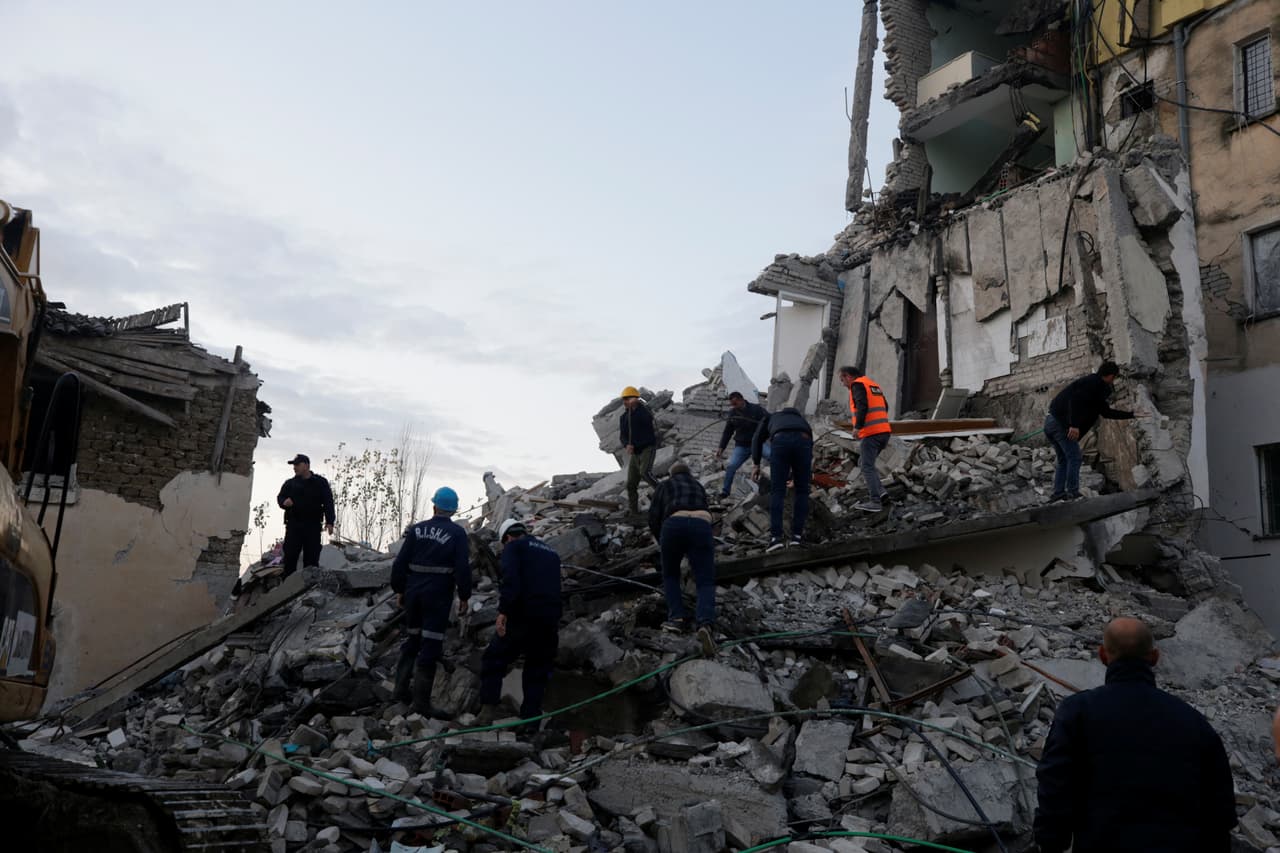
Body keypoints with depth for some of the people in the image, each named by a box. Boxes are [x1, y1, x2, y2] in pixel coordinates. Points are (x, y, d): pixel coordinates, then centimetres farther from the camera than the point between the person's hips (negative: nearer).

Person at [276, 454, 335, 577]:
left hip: (312, 525, -1)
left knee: (311, 557, -1)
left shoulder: (320, 482, 9)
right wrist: (284, 501, -13)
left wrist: (329, 522, -9)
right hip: (293, 524, 1)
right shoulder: (290, 483, 16)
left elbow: (328, 502, 3)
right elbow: (280, 497, 13)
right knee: (290, 556, -6)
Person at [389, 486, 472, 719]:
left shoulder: (416, 529, 4)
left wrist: (399, 590, 14)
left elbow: (400, 562, 4)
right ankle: (421, 701, -2)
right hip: (438, 595, -4)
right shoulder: (457, 534, -6)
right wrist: (464, 596, -2)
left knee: (411, 640, 19)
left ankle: (401, 689, 24)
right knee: (430, 647, -2)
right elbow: (463, 568, -12)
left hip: (414, 592, 4)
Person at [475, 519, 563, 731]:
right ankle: (530, 720, 9)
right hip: (550, 621, 5)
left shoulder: (513, 547, 4)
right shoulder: (551, 552, 24)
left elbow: (511, 578, -15)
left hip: (522, 617, -5)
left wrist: (503, 611, -21)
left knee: (493, 660, 7)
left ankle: (488, 710, -5)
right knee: (538, 671, 12)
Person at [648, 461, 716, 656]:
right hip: (702, 526, 1)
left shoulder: (666, 485, 27)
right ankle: (705, 624, -31)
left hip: (674, 525, -1)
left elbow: (653, 517, 17)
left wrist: (661, 542, 33)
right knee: (705, 583, -4)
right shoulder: (699, 487, 35)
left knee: (670, 575, 22)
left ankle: (677, 617, 2)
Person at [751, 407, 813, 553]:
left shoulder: (769, 418, 40)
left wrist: (756, 465, 24)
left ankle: (776, 537, -8)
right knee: (802, 491, 15)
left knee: (777, 492, 2)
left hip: (781, 441, -2)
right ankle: (797, 536, 10)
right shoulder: (801, 420, 45)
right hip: (803, 441, 2)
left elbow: (757, 439, 24)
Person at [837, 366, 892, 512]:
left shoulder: (858, 384, -6)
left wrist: (857, 426, -21)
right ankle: (879, 491, 5)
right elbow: (885, 406, 22)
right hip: (884, 431, 9)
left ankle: (875, 501, -6)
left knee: (867, 467, -3)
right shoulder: (873, 384, 20)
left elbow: (862, 406, -21)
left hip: (870, 433, -9)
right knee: (864, 463, 18)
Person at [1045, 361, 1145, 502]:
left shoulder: (1094, 383, 24)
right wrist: (1074, 425, -29)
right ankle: (1073, 493, -2)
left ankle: (1058, 493, 12)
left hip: (1050, 422, 10)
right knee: (1074, 458, -3)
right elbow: (1076, 400, -23)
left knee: (1063, 460, 15)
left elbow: (1106, 411, 31)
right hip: (1061, 423, -10)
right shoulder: (1094, 383, -7)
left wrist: (1131, 415, 36)